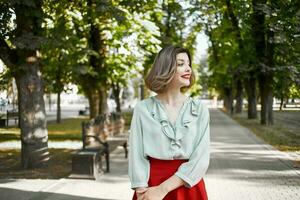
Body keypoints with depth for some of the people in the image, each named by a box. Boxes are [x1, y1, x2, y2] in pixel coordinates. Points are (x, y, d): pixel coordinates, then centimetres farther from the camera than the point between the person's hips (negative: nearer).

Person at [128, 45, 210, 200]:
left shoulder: (199, 109, -2)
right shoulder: (143, 109, -3)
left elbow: (201, 158, -9)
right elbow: (137, 157, -5)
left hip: (188, 187, 1)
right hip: (152, 186, 0)